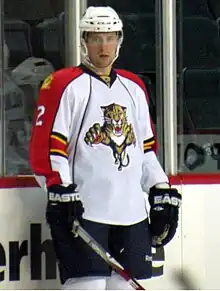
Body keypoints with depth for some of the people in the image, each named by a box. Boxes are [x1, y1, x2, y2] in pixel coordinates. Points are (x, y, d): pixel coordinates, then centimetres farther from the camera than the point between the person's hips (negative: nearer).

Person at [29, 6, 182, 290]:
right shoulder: (63, 85, -2)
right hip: (83, 211, -6)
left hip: (132, 213, 7)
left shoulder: (134, 88, 19)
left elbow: (146, 148, 24)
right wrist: (60, 191, -19)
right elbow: (46, 144, -8)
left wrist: (162, 192, 14)